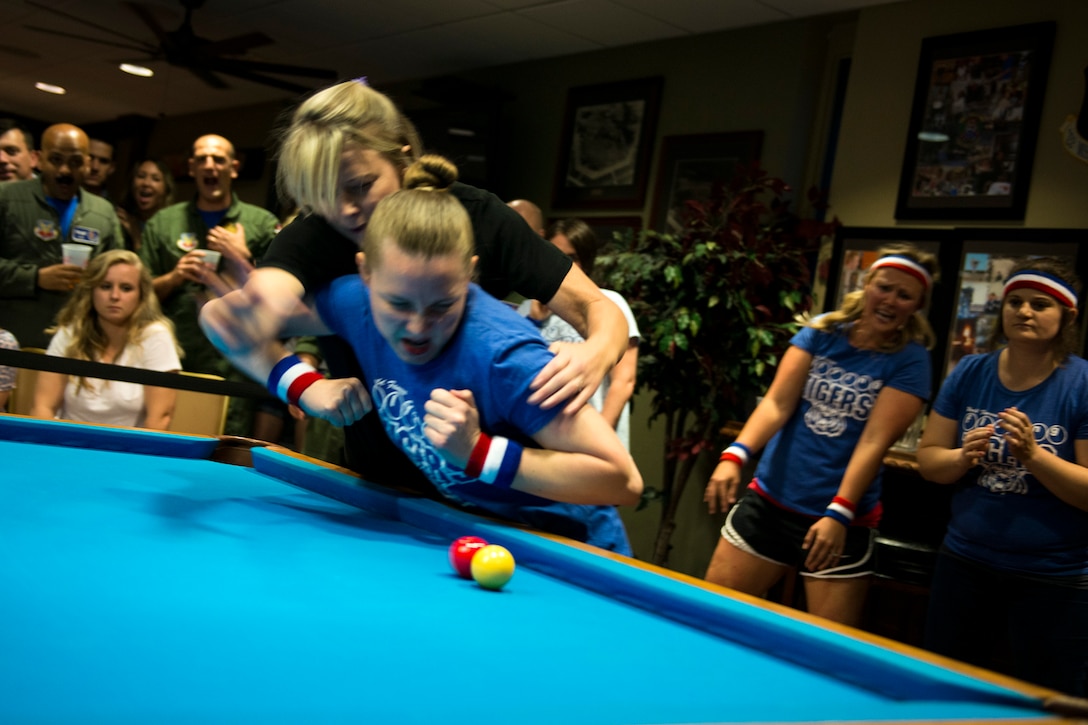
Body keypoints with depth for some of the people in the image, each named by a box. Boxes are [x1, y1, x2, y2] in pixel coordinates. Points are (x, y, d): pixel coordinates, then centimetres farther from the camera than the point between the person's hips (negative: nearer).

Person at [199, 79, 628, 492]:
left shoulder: (476, 217, -17)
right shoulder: (311, 237, -18)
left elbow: (600, 309, -17)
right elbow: (267, 289, -41)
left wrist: (596, 353, -41)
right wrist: (236, 321, -65)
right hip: (380, 483, 2)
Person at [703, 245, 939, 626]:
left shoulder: (910, 361, -6)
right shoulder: (822, 331, 1)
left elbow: (875, 441, -15)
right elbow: (777, 402, -9)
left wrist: (838, 513, -26)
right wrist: (735, 455, -25)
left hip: (840, 520, -2)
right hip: (768, 501, 3)